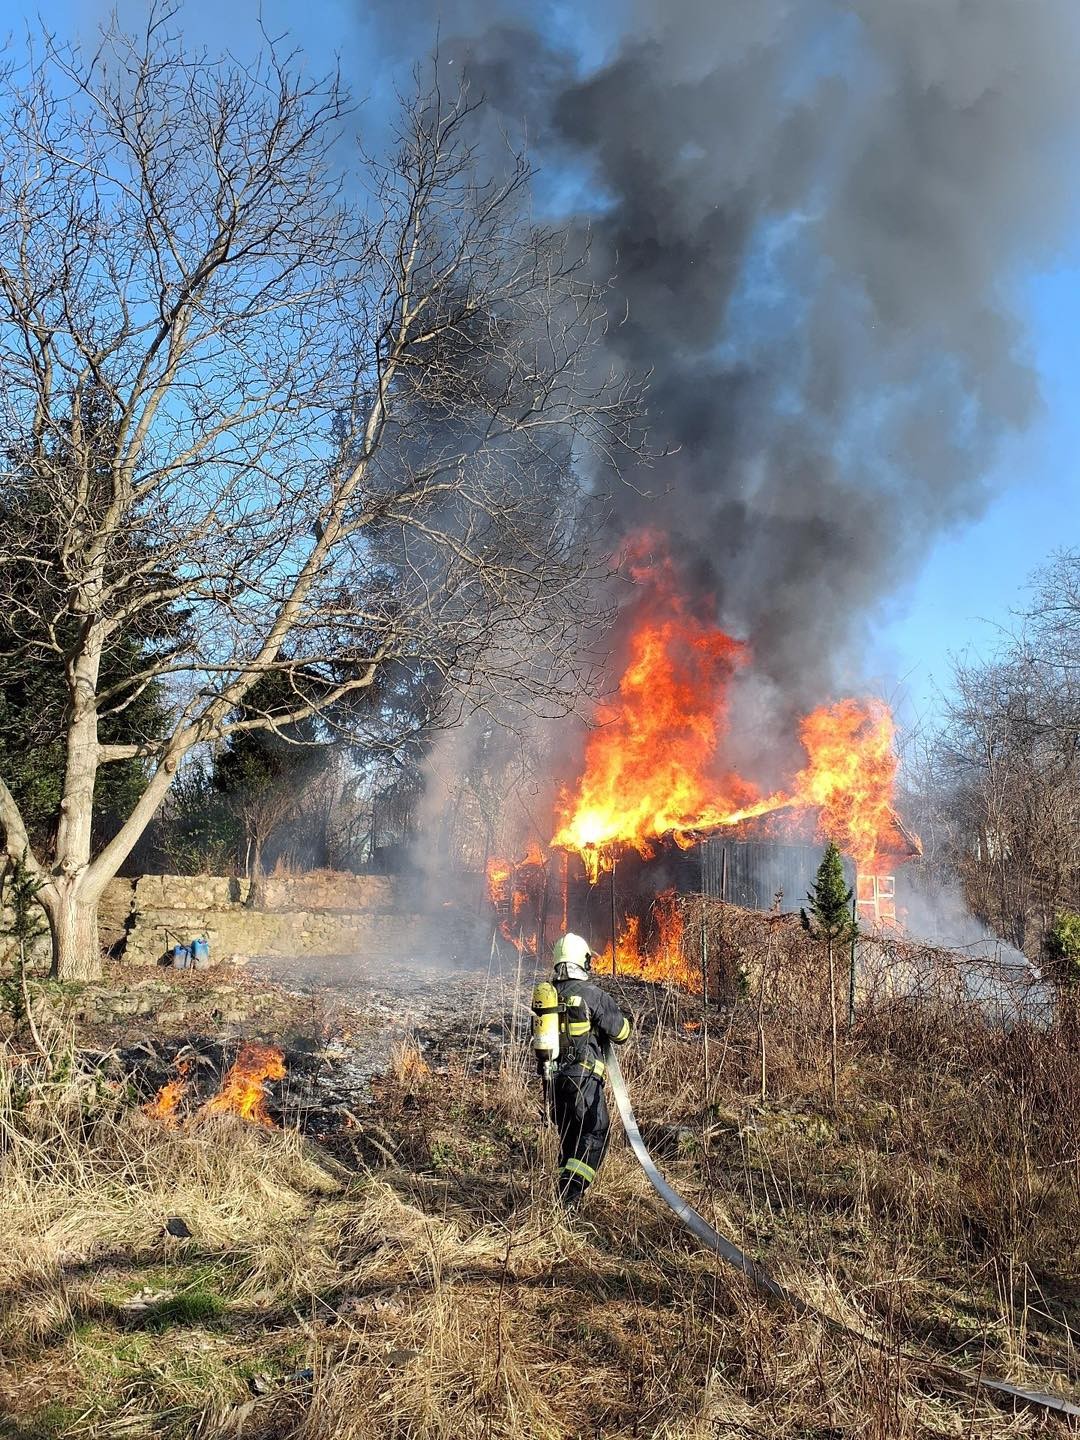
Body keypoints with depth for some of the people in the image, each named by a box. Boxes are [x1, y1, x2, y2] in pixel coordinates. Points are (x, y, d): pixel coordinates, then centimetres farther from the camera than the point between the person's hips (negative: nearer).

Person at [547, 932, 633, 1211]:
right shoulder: (592, 994, -12)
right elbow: (620, 1031, -7)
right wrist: (627, 1021, 14)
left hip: (554, 1076, 6)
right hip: (584, 1075, -6)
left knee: (568, 1135, 18)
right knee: (595, 1134, 1)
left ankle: (566, 1193, 24)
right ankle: (571, 1191, -10)